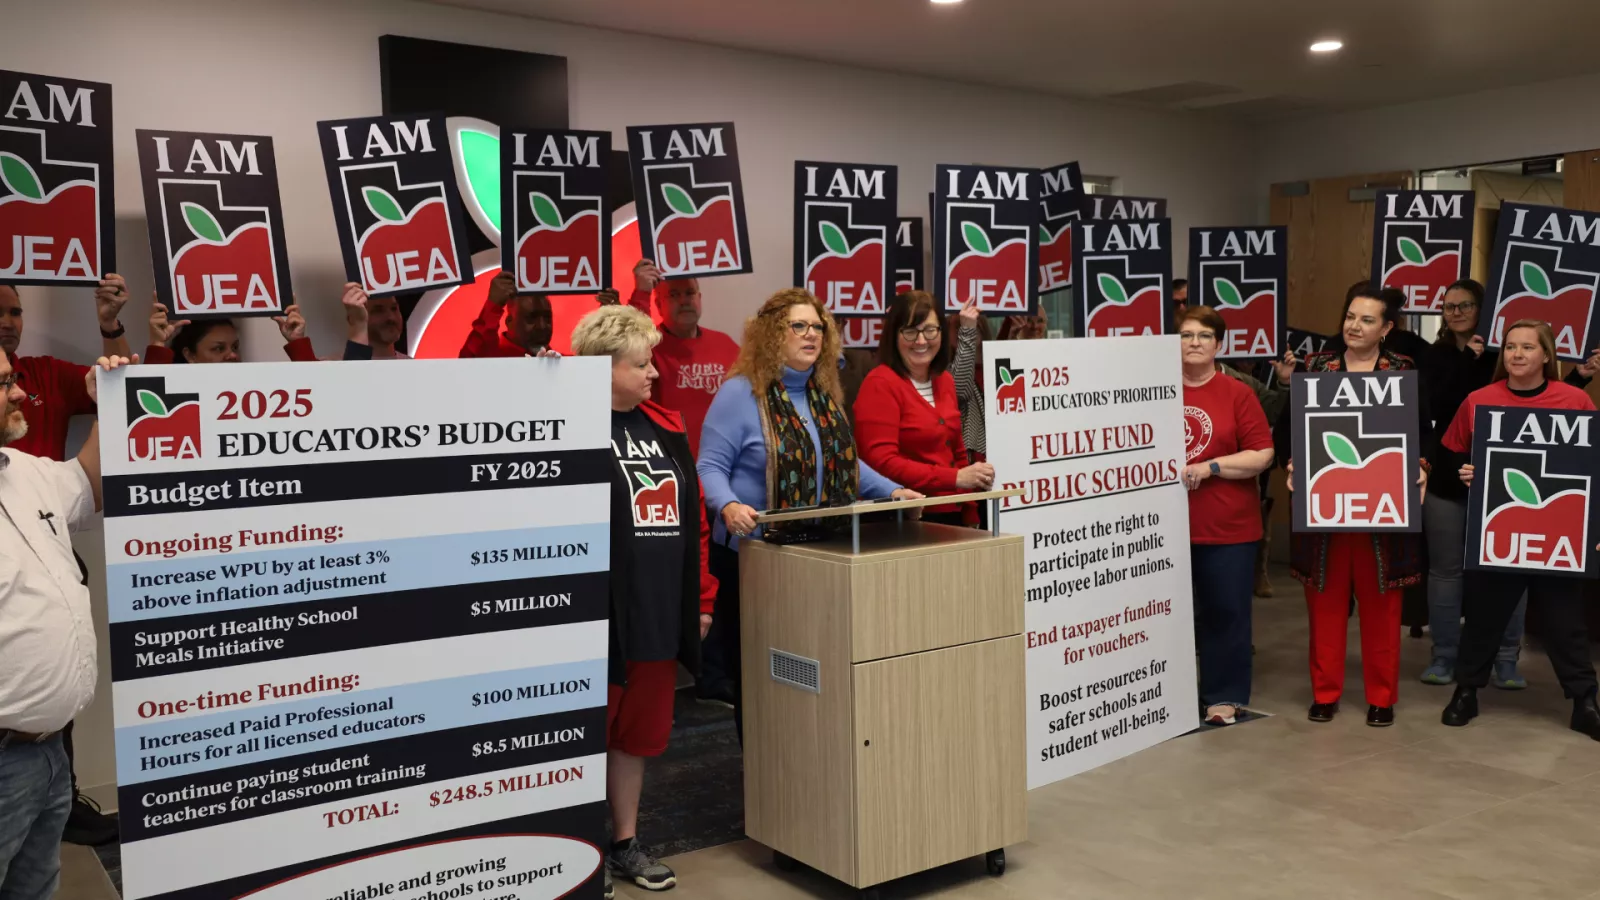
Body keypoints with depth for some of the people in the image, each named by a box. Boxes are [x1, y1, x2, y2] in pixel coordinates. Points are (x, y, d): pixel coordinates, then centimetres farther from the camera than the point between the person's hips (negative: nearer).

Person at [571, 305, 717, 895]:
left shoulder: (666, 427, 11)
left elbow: (693, 517, 15)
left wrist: (701, 597, 14)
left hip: (662, 614, 7)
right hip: (601, 614, -7)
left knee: (640, 732, 18)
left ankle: (626, 844, 34)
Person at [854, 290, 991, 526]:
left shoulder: (945, 381, 11)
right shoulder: (880, 384, -12)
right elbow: (881, 463, -19)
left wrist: (971, 516, 8)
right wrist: (955, 478, -20)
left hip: (950, 515, 7)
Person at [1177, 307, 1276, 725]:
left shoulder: (1238, 393, -1)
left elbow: (1262, 455, -4)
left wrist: (1210, 467, -13)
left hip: (1227, 526, -1)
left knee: (1225, 611, 6)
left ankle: (1224, 696, 19)